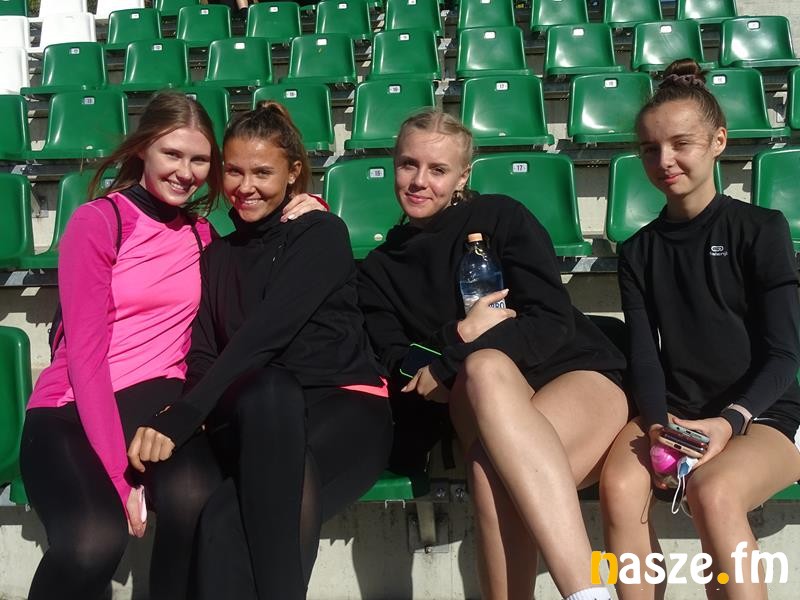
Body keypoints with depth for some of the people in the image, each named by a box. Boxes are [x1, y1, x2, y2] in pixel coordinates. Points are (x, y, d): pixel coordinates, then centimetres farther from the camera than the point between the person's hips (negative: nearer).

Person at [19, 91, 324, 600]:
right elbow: (85, 354, -12)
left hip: (155, 397, 4)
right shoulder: (97, 222, -5)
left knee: (196, 498, -32)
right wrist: (119, 476, -20)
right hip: (73, 409, -3)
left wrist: (304, 215, 3)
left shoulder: (201, 233, 12)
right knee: (95, 543, -33)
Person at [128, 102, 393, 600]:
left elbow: (267, 331, -14)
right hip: (257, 423, 4)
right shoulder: (218, 256, 20)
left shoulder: (322, 233, 2)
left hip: (346, 409, -3)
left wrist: (181, 419, -23)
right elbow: (203, 357, 10)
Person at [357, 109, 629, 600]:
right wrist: (461, 337, -14)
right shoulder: (379, 270, 14)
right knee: (486, 367, -38)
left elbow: (553, 323, -6)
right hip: (489, 409, 2)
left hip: (578, 377, -1)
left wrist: (449, 370, -11)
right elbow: (402, 373, 3)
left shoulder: (501, 217, 4)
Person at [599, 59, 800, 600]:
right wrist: (658, 424, -18)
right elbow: (644, 355, 3)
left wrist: (729, 421, -21)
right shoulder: (639, 251, 11)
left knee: (712, 492, -35)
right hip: (670, 412, 3)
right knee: (619, 486, -29)